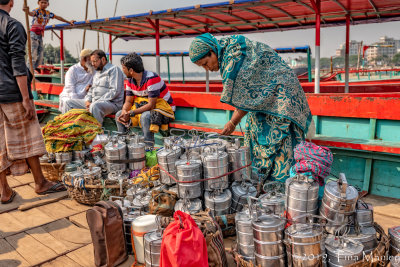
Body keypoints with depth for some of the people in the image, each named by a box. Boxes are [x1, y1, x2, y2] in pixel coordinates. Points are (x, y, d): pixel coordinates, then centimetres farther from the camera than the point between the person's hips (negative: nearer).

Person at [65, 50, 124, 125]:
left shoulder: (114, 69, -3)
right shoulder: (96, 72, 25)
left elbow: (115, 91, -15)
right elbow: (91, 89, 28)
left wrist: (97, 101, -19)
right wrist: (87, 101, 5)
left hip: (111, 103, -9)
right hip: (93, 102, 9)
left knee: (95, 105, -41)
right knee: (69, 103, 2)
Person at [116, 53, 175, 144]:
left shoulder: (151, 78, -25)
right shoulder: (130, 81, 0)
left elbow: (151, 105, -28)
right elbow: (128, 101, 4)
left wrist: (131, 113, -29)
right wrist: (124, 112, -19)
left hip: (163, 107, -8)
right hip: (143, 107, 8)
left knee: (145, 116, -38)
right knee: (119, 115, 0)